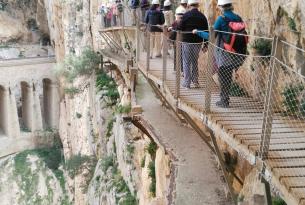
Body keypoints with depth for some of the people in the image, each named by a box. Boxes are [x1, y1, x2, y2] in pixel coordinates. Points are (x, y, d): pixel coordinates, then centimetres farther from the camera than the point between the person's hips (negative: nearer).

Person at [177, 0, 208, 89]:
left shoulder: (186, 15, -7)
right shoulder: (202, 16, 3)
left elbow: (180, 29, -10)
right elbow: (206, 31, 5)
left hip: (187, 42, -3)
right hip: (198, 42, 3)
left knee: (186, 62, 4)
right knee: (195, 62, 17)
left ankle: (187, 83, 3)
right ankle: (195, 81, 18)